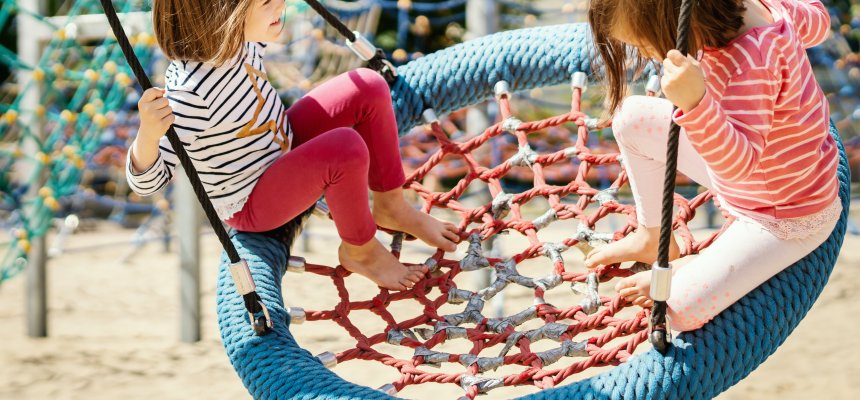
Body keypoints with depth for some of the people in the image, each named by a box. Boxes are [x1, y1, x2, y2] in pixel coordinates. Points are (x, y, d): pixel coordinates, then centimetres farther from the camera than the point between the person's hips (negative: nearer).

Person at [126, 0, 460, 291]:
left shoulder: (240, 39, -14)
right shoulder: (190, 92, -38)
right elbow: (146, 180, -33)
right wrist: (149, 132, -53)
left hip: (283, 146, 8)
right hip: (250, 204, -8)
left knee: (369, 88, -3)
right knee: (346, 149, -31)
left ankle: (392, 209, 14)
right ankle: (360, 251, -2)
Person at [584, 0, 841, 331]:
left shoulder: (749, 63, -39)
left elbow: (739, 164, -43)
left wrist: (696, 102, -58)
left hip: (785, 219, -9)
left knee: (680, 310, -20)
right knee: (631, 118, 5)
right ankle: (652, 239, 23)